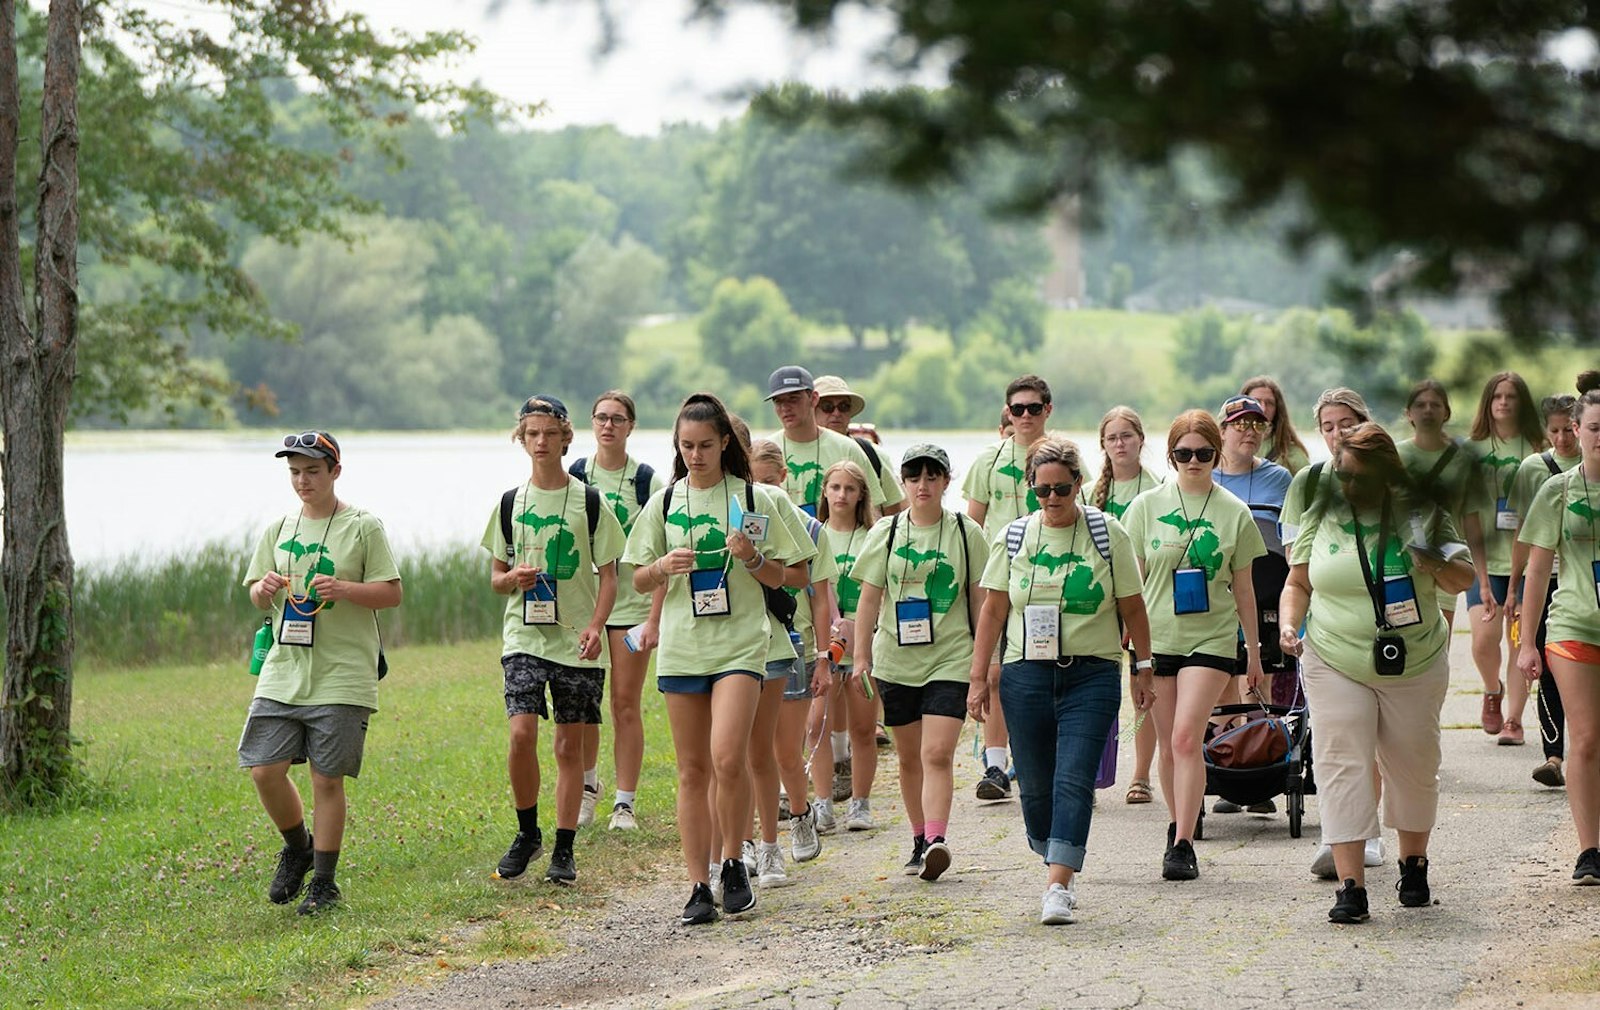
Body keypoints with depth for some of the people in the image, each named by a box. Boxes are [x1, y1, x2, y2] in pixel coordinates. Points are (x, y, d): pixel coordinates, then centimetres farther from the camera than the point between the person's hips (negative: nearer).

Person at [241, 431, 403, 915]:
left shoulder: (363, 526, -1)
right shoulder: (278, 529, 12)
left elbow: (392, 593, -3)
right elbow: (256, 596, 16)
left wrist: (344, 589, -19)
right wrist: (265, 589, -8)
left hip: (342, 676, -4)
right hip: (283, 670, 4)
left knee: (327, 779, -2)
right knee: (265, 770, -3)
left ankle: (324, 882, 10)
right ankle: (297, 847, 24)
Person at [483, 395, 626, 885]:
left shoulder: (589, 502, 0)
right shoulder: (510, 504, 6)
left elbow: (608, 576, 1)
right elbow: (495, 576, 13)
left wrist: (595, 626, -15)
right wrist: (512, 578, -10)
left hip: (577, 641, -1)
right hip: (524, 636, 1)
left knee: (570, 744, 2)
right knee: (521, 732, -14)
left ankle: (564, 850, 11)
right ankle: (527, 833, 5)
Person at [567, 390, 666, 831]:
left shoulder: (648, 481, -2)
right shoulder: (573, 477, 4)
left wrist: (655, 618, -11)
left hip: (631, 603, -2)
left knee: (626, 704, -1)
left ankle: (625, 803, 5)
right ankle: (587, 786, 24)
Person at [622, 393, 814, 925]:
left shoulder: (755, 498, 2)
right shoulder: (664, 502, 8)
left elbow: (780, 578, 6)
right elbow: (639, 580, 11)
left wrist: (752, 559, -13)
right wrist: (665, 567, -10)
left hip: (740, 643, -3)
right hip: (682, 647, 3)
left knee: (727, 757, -19)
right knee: (693, 771, 4)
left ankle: (732, 863, 1)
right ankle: (698, 887, 9)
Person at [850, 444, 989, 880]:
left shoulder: (966, 533, 2)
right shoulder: (886, 532, 6)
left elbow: (979, 601, 6)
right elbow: (869, 599, 8)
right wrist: (861, 657, 3)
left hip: (950, 659, -3)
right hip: (897, 659, 3)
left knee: (937, 754, -15)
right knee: (909, 757, 10)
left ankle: (936, 842, -24)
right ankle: (919, 840, 22)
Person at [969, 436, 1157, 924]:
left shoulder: (1107, 533, 2)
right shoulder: (1015, 537, 7)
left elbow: (1132, 608, 7)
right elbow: (993, 610, 9)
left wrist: (1142, 669, 6)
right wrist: (978, 677, 5)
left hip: (1092, 674, -2)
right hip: (1027, 675, 2)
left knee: (1073, 781, -13)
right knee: (1035, 786, 5)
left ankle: (1058, 886, -16)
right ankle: (1059, 868, 25)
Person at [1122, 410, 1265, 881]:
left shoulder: (1234, 513, 2)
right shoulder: (1147, 505, 3)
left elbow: (1243, 588, 10)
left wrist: (1254, 652, 13)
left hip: (1211, 636, -2)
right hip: (1157, 636, 2)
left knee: (1187, 737, -15)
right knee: (1168, 746, 8)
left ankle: (1183, 845, -15)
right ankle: (1177, 829, 26)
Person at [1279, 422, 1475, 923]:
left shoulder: (1422, 515, 0)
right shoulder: (1321, 517, 3)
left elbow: (1463, 580, 5)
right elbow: (1298, 583, 11)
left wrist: (1432, 562, -16)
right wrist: (1289, 624, -7)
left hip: (1414, 666, 1)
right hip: (1336, 666, 0)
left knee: (1414, 769, 11)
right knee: (1342, 768, -10)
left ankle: (1413, 865, 33)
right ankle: (1350, 886, -12)